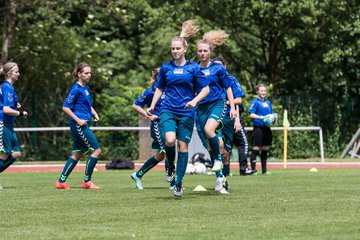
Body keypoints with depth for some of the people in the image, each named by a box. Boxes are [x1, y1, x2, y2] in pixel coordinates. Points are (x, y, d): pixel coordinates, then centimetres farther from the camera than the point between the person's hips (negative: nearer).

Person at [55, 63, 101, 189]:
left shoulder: (86, 88, 15)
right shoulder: (76, 89, -11)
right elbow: (65, 107, -13)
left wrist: (95, 114, 11)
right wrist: (78, 120, -17)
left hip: (83, 125, 9)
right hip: (78, 125, -9)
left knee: (77, 154, 11)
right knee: (96, 150, -8)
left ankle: (61, 181, 14)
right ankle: (87, 181, -1)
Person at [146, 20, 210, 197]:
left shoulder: (193, 68, 0)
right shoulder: (166, 67, 7)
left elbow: (206, 89, 1)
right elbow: (159, 88, 18)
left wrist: (194, 101, -14)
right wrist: (152, 106, 7)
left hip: (186, 113, -1)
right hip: (168, 110, 1)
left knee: (183, 145, -1)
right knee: (170, 140, -22)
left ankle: (179, 183, 9)